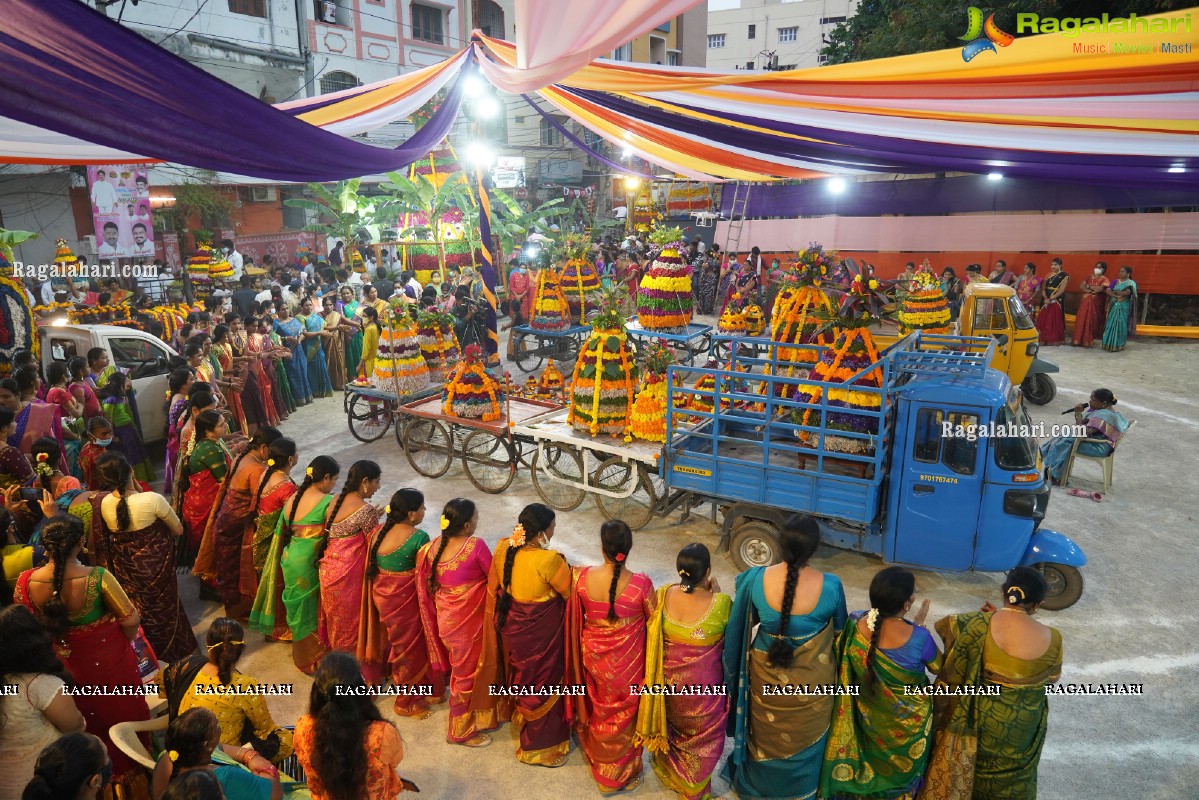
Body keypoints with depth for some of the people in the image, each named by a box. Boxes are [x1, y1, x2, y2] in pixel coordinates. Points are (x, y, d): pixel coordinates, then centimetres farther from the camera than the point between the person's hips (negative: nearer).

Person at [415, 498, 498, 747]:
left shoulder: (433, 546, -7)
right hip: (469, 621, -6)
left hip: (445, 620, 7)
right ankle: (463, 731, 31)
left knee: (461, 668, 25)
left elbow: (428, 586, 3)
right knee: (469, 672, 13)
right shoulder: (476, 546, -26)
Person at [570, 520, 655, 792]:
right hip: (627, 660, -2)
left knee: (599, 707, 28)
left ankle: (596, 759, 52)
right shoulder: (641, 583, -27)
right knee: (623, 713, 22)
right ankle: (620, 773, 41)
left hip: (592, 655, 2)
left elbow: (577, 617, -2)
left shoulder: (583, 577, -20)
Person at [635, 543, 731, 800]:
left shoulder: (663, 595, -20)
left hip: (670, 679, 3)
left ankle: (669, 770, 57)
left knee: (672, 723, 32)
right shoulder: (720, 603, -29)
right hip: (703, 684, -3)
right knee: (703, 735, 25)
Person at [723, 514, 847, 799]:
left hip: (766, 676, 1)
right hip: (811, 683, -1)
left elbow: (740, 625, -7)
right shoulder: (830, 586, -27)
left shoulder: (755, 579, -25)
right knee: (804, 741, 28)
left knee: (765, 735, 29)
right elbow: (839, 630, -5)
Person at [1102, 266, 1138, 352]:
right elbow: (1108, 291, 1)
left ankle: (1119, 345, -2)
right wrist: (1116, 295, -15)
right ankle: (1109, 344, 5)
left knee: (1120, 325, -6)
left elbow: (1127, 292, -18)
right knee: (1111, 324, 1)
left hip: (1123, 307, -5)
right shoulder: (1116, 282, 13)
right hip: (1113, 306, 5)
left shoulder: (1131, 283, -1)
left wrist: (1115, 291, -6)